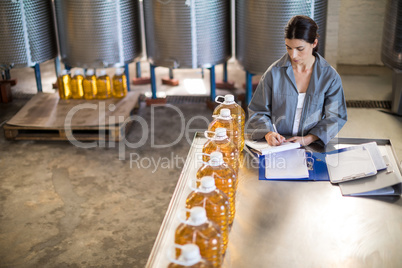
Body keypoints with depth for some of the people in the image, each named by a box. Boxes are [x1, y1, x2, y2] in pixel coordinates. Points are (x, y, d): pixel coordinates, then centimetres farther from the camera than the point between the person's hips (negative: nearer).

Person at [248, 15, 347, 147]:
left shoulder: (330, 76, 1)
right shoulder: (274, 73, 0)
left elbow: (335, 117, 2)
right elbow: (258, 111, 5)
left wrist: (308, 139, -12)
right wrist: (268, 133, -14)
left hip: (313, 148, -1)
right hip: (276, 145, 1)